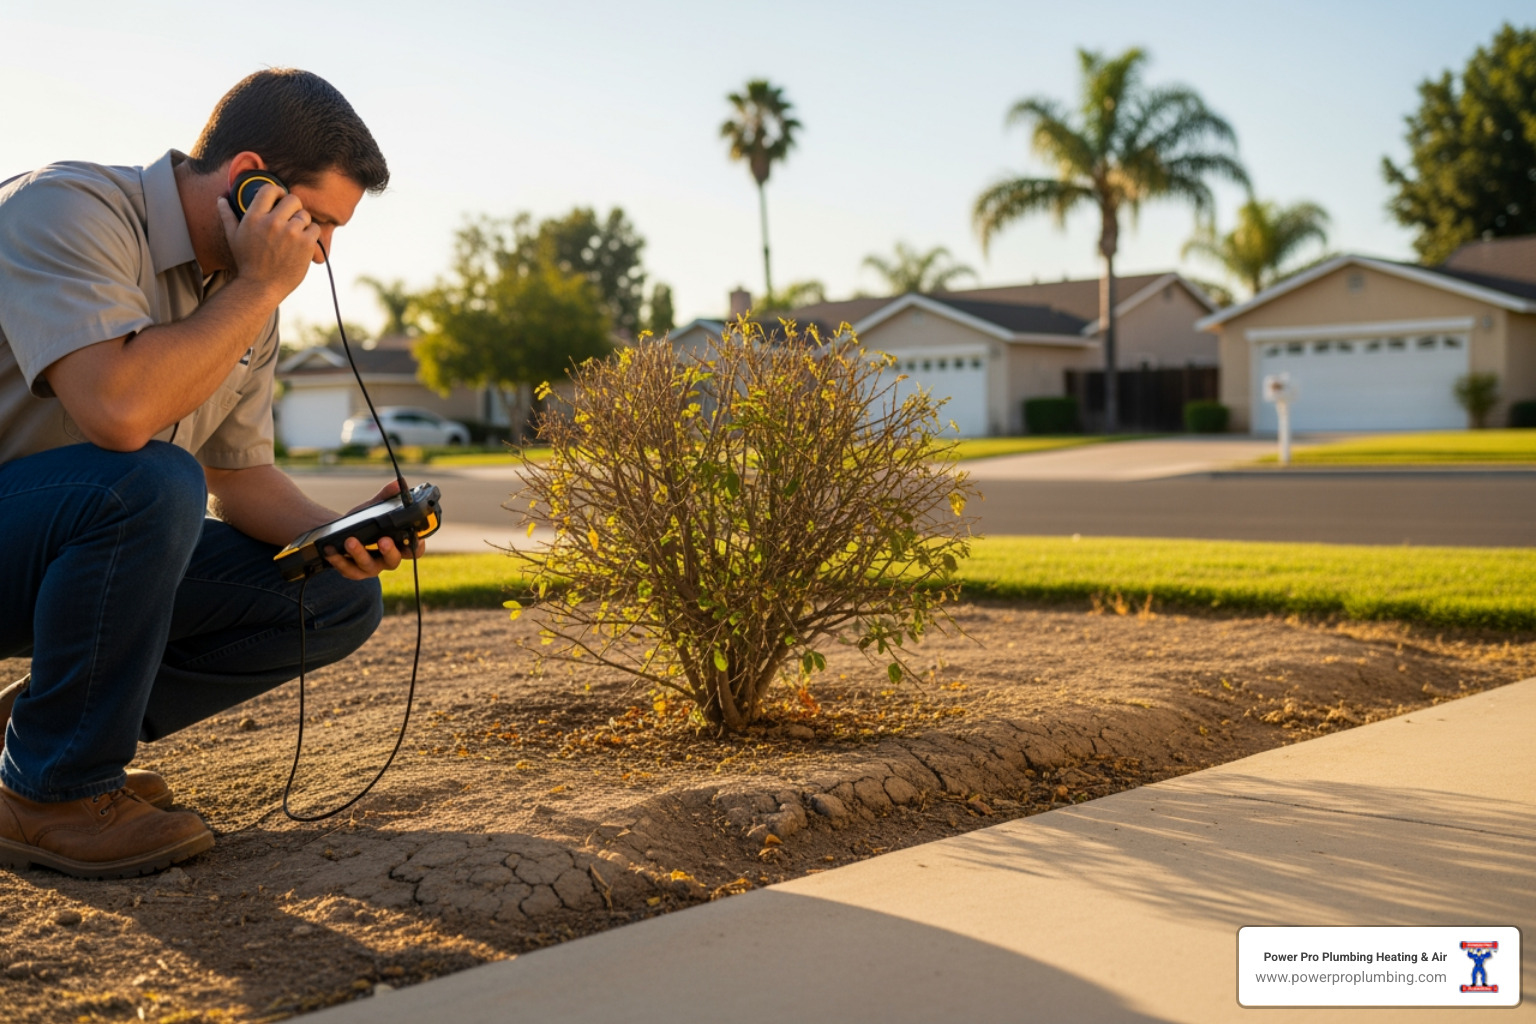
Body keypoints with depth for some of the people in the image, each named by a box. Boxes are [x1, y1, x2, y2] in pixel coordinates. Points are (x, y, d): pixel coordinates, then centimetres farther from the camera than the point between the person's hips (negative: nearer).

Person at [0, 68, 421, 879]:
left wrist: (338, 535, -11)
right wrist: (260, 288, -26)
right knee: (152, 481, -37)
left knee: (340, 597, -2)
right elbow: (120, 410, -37)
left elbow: (241, 473, 9)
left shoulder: (242, 294, 4)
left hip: (78, 551, 8)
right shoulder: (68, 209, -22)